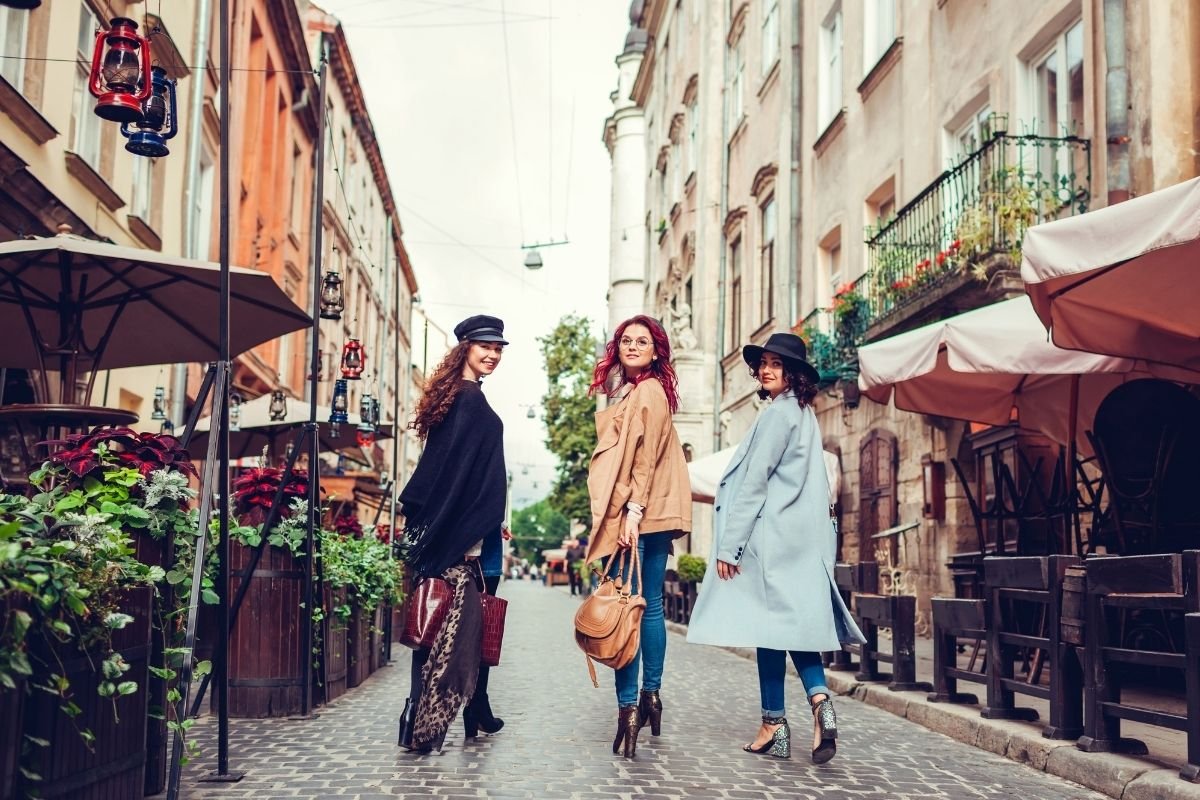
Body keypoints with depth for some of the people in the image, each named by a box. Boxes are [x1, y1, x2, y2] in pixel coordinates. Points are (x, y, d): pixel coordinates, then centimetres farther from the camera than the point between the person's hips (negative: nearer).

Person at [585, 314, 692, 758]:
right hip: (652, 517, 9)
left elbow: (646, 456, -15)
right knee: (649, 605, 11)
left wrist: (633, 510, -20)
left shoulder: (648, 391, -6)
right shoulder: (629, 392, 21)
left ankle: (629, 709, -13)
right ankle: (650, 696, 19)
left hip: (637, 516, -9)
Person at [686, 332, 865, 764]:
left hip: (772, 534, -9)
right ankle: (819, 697, -10)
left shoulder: (777, 413, -11)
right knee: (797, 621, 9)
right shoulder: (805, 415, 17)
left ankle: (775, 727, 2)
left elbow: (754, 483, -15)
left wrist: (728, 545, -14)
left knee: (771, 625, -3)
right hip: (803, 536, 9)